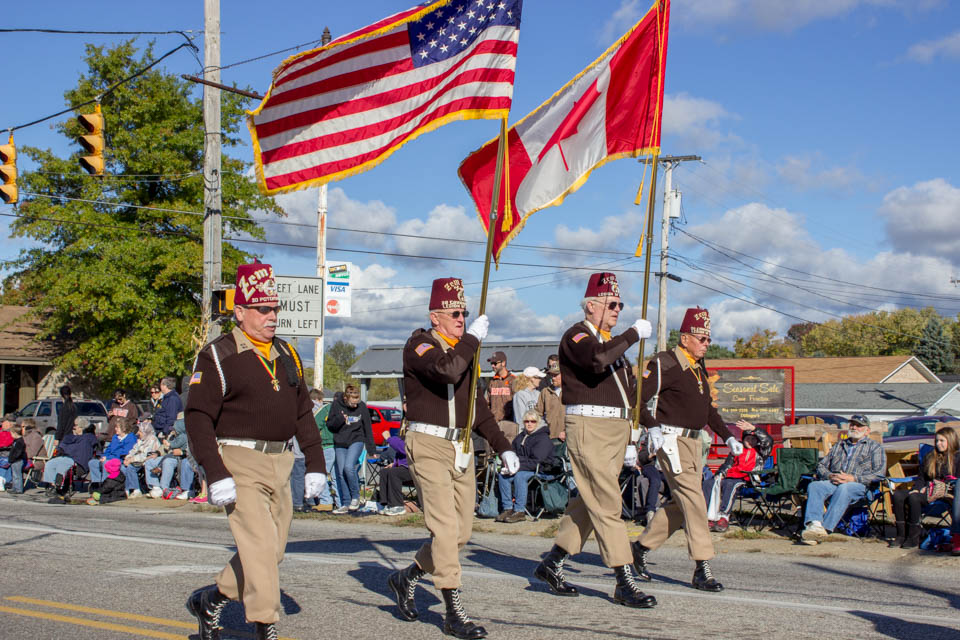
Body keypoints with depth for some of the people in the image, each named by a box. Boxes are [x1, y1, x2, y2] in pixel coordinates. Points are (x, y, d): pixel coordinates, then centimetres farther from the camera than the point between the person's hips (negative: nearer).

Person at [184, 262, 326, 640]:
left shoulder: (286, 355, 14)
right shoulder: (217, 356, -7)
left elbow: (303, 412, 19)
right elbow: (198, 417, -12)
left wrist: (314, 464, 11)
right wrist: (215, 474, -20)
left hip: (279, 464, 7)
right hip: (240, 463, -7)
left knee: (273, 550, 11)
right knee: (259, 546, -12)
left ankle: (209, 600, 29)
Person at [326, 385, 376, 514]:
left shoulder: (362, 407, -7)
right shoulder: (336, 405, -6)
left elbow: (368, 429, 1)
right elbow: (329, 425, 0)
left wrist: (371, 449, 4)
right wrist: (339, 419, -22)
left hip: (356, 441, -3)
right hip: (340, 444, 3)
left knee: (349, 467, -22)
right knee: (341, 473, 2)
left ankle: (356, 496, -2)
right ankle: (345, 504, 11)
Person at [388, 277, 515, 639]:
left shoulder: (463, 351, 19)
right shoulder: (419, 345, -6)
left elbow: (477, 405, 24)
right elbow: (446, 370, -28)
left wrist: (502, 446, 18)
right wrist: (473, 338, -15)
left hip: (461, 447, 8)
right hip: (428, 446, -8)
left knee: (462, 532, 7)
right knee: (445, 526, -13)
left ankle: (406, 578, 27)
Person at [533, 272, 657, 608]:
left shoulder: (615, 343, 22)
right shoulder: (576, 335, -6)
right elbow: (597, 359, -31)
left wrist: (629, 440, 23)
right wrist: (634, 333, -21)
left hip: (615, 430, 9)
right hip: (588, 428, -9)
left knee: (589, 500, 11)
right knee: (607, 503, -9)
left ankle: (552, 564, 22)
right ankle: (624, 582, -8)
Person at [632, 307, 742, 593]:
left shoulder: (699, 369, 17)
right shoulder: (665, 365, -11)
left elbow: (708, 408, 27)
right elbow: (637, 398, -16)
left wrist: (727, 437, 19)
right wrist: (653, 427, -27)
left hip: (695, 441, 9)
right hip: (672, 440, -9)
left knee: (681, 504, 12)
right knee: (693, 501, -12)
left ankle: (642, 546, 27)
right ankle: (702, 569, -10)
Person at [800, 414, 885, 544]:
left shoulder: (875, 447, 17)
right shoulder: (839, 445, 31)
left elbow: (879, 473, 2)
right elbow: (821, 465, 24)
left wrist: (853, 478, -10)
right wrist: (830, 476, -1)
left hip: (859, 485, -4)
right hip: (832, 482, 4)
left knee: (843, 489, -39)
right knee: (814, 486, -29)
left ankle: (825, 528, -49)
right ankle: (814, 524, -49)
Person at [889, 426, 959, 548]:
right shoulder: (929, 457, 23)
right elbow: (921, 477, 23)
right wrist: (917, 489, 0)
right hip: (927, 490, 7)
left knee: (914, 498, -34)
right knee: (897, 495, -21)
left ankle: (914, 538, -29)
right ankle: (901, 535, -23)